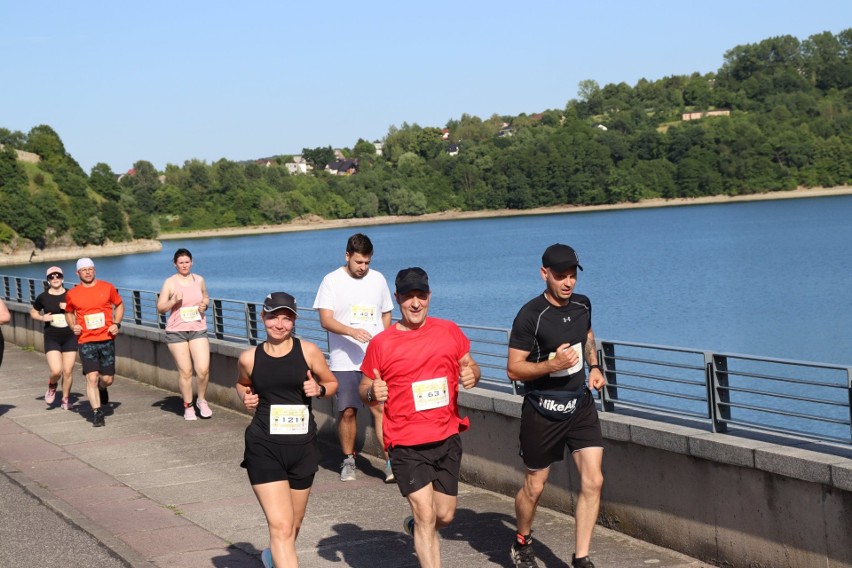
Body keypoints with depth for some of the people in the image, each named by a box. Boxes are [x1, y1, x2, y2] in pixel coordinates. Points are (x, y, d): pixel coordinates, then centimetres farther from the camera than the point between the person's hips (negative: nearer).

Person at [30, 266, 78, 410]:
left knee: (68, 371, 2)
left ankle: (66, 398, 23)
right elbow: (33, 312, 15)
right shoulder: (43, 297, 0)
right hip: (51, 338, -1)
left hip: (70, 337, 1)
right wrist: (42, 318, -5)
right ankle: (52, 387, 20)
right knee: (56, 371, -15)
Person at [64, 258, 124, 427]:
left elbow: (119, 305, 14)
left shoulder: (107, 288, 2)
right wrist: (73, 326, 0)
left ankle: (102, 388, 42)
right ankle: (97, 413, -3)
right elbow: (69, 313, 19)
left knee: (107, 379, 6)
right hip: (86, 341, -1)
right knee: (92, 378, -12)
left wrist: (117, 324, 0)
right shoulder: (71, 294, 3)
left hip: (107, 339, 1)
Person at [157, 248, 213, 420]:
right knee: (185, 371, -1)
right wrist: (174, 300, -19)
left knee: (203, 369, -11)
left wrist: (205, 304, 2)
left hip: (198, 330, 2)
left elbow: (206, 298, 25)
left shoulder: (199, 280, 9)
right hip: (176, 331, -2)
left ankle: (202, 400, 14)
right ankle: (188, 406, 14)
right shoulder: (170, 283, -1)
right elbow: (160, 308, -1)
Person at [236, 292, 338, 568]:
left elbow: (332, 383, 10)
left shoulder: (308, 351, -3)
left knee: (294, 523, 19)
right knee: (281, 526, -14)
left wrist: (319, 389, -11)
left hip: (303, 447, 2)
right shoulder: (249, 358, 0)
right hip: (264, 448, -2)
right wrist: (246, 397, -1)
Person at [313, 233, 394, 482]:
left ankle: (391, 461, -12)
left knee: (381, 408, -9)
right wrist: (351, 331, -26)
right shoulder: (332, 281, -1)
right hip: (344, 360, -2)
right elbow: (326, 319, -10)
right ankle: (348, 460, 19)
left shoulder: (378, 279, 10)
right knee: (347, 411, 2)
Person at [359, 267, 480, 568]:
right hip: (406, 444, -3)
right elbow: (364, 389, 4)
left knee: (444, 515, 15)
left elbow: (470, 366, 13)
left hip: (447, 438, 4)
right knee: (426, 515, -11)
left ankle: (417, 527, 49)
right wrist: (373, 392, -19)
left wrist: (472, 374, -11)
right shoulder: (381, 343, -4)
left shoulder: (449, 331, 3)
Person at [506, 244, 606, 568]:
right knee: (534, 487, 9)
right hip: (543, 411, -5)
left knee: (593, 481, -6)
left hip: (580, 405, 5)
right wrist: (552, 364, -29)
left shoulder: (582, 305, 1)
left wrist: (594, 366, 8)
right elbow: (513, 369, -16)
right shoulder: (530, 316, -18)